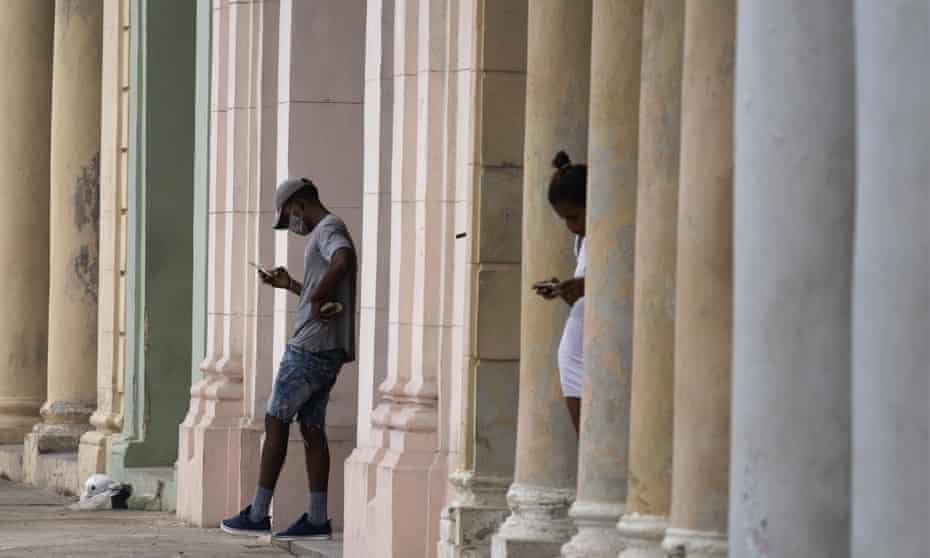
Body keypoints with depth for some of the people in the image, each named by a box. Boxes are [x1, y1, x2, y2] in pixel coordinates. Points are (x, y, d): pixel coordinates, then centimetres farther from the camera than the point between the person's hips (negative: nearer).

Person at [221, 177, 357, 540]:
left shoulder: (329, 229, -10)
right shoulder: (327, 236, 21)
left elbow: (344, 260, -34)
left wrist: (317, 297, -25)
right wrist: (290, 285, 26)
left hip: (310, 348, -9)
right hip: (327, 352, 9)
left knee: (276, 422, -4)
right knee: (311, 428, 7)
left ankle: (257, 514, -2)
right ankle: (317, 518, 3)